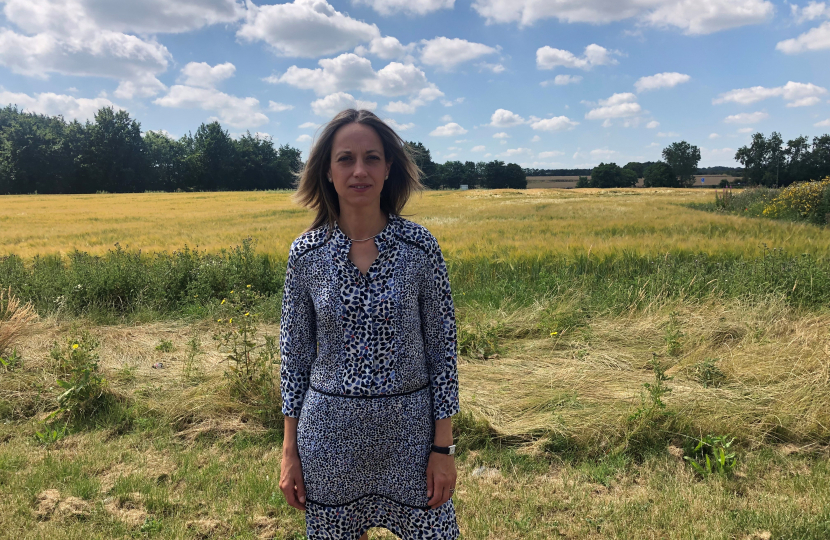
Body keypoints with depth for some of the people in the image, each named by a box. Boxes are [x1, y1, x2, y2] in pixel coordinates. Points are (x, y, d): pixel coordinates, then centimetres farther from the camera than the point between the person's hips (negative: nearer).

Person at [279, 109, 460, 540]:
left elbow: (442, 348, -4)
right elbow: (295, 354, 2)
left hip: (409, 430, -1)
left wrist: (443, 448, -5)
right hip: (331, 432, 1)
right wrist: (289, 450, 3)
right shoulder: (306, 253, -4)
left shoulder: (420, 247, -8)